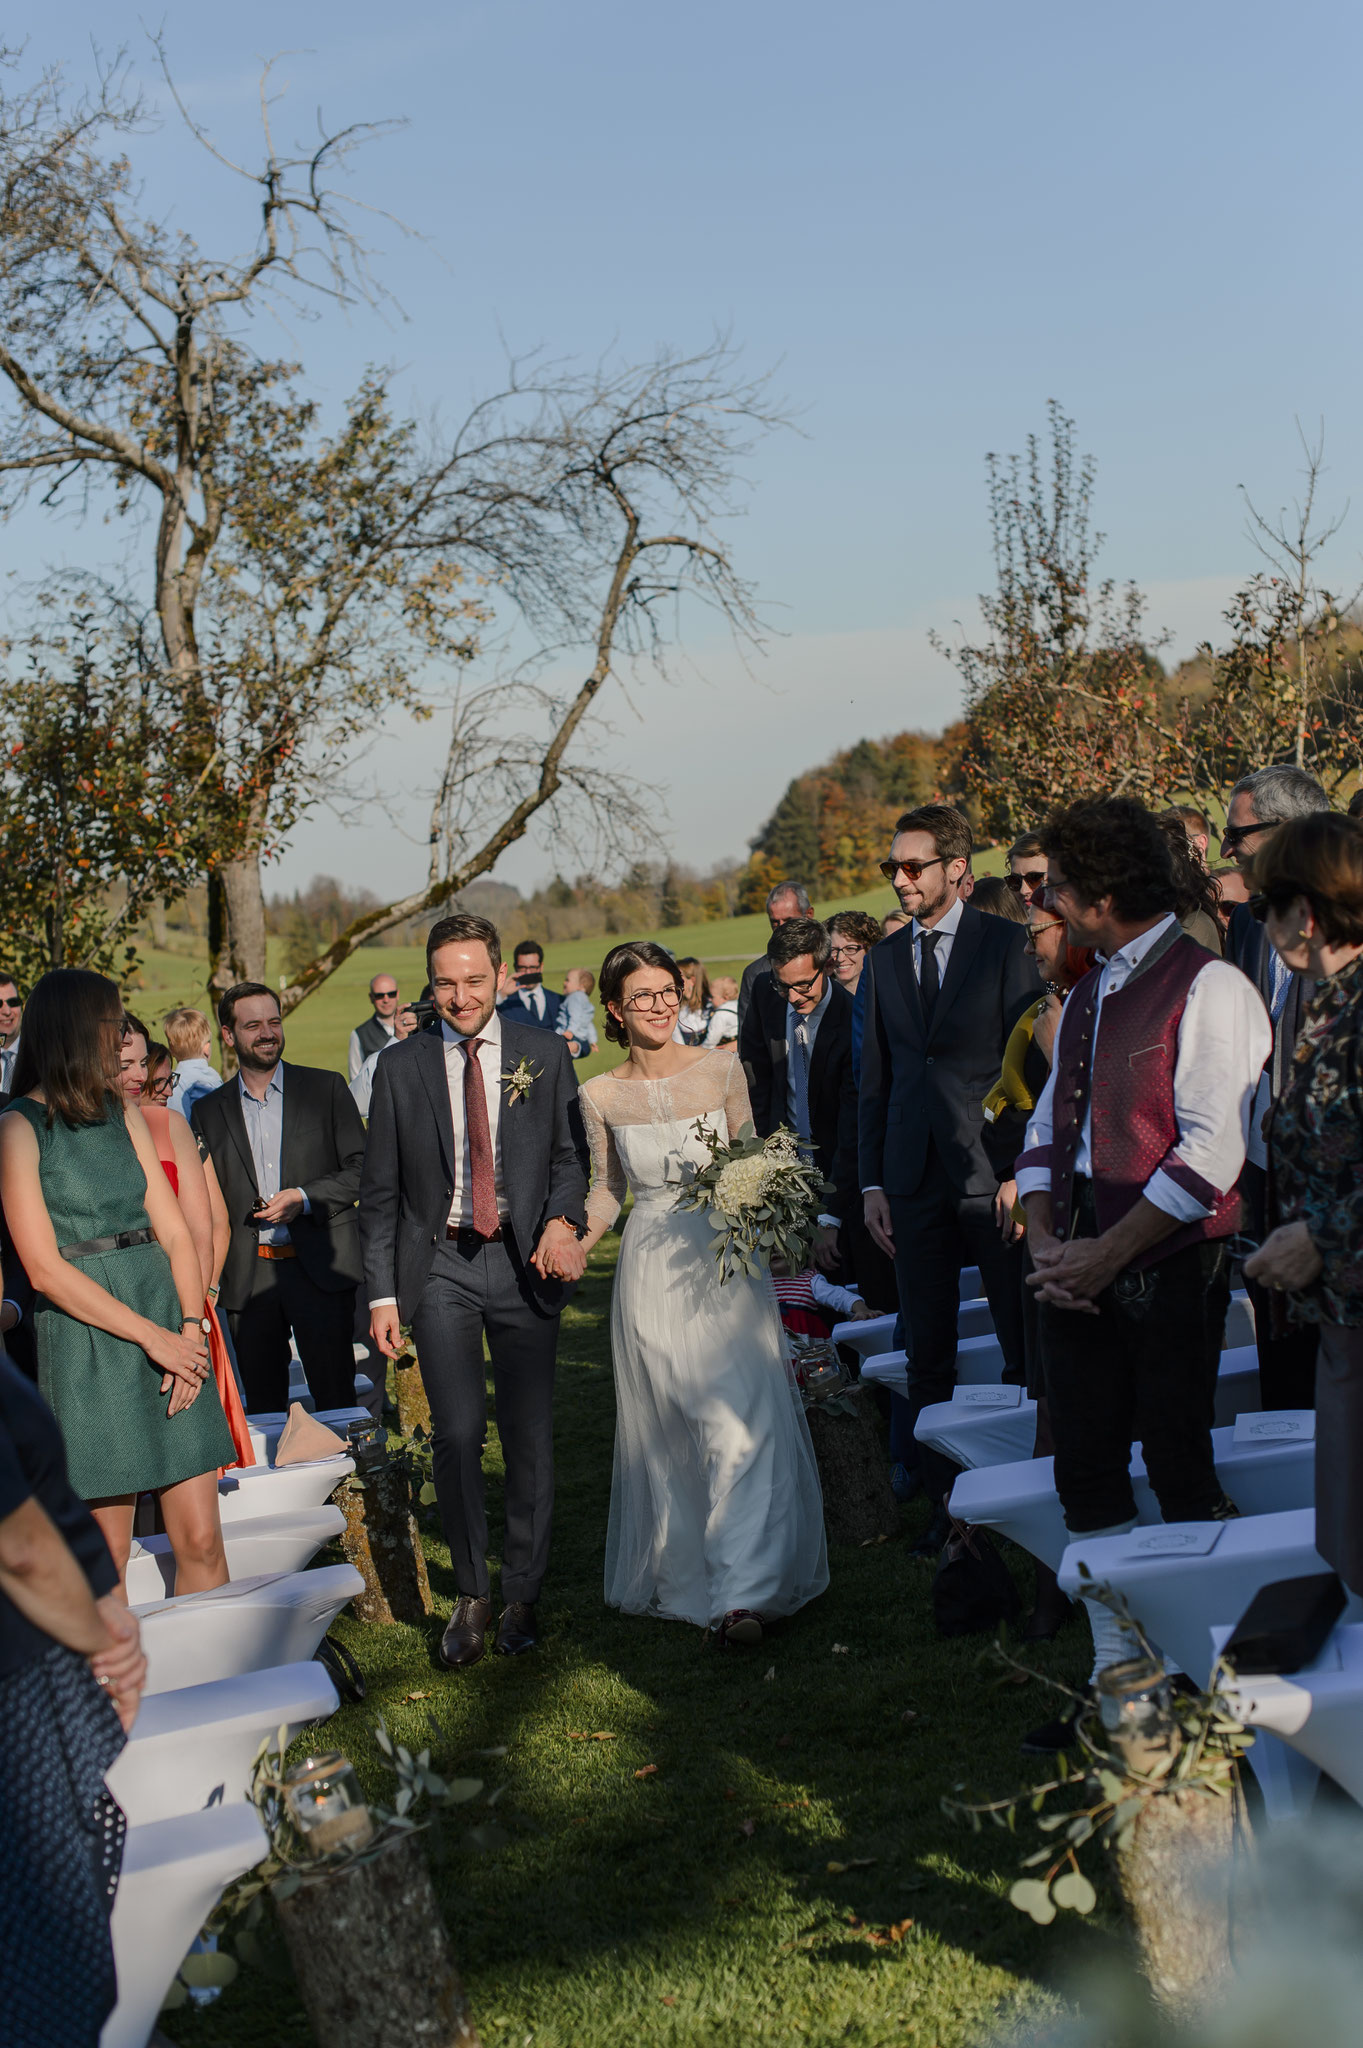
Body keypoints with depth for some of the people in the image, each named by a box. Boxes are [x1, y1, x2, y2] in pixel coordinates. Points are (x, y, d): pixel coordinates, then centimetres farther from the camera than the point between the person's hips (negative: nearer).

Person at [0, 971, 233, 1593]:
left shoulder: (124, 1117, 15)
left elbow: (175, 1232, 12)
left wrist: (190, 1329, -4)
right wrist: (152, 1335, -11)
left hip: (168, 1328, 5)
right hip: (84, 1344, -5)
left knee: (201, 1540, 1)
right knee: (106, 1560, 0)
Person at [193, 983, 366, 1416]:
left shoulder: (326, 1089, 5)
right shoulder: (209, 1111, 11)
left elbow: (362, 1170, 2)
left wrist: (304, 1198, -13)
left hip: (319, 1269, -2)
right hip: (247, 1279, 2)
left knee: (337, 1403, -1)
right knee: (262, 1409, 6)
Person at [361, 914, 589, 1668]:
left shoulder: (545, 1054, 3)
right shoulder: (400, 1068, 3)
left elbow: (570, 1154, 6)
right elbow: (380, 1192, 6)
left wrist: (561, 1220, -14)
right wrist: (382, 1293, 1)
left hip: (524, 1262, 0)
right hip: (439, 1267, 0)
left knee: (530, 1435, 4)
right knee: (458, 1433, -5)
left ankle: (521, 1594, 19)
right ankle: (471, 1596, 12)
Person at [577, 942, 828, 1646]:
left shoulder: (720, 1069, 0)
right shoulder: (601, 1096, 2)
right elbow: (606, 1189, 11)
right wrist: (576, 1241, -6)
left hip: (724, 1263, -1)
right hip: (651, 1272, 1)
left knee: (740, 1420, -10)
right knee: (668, 1430, 7)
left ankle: (742, 1592, -9)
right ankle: (683, 1576, 22)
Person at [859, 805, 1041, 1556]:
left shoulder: (1004, 943, -2)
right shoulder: (884, 959, 12)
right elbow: (874, 1078, 14)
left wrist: (1024, 1171, -12)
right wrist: (871, 1184, 9)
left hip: (993, 1175, -4)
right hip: (914, 1178, 5)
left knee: (1026, 1347, 2)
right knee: (927, 1358, 9)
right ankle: (945, 1506, 18)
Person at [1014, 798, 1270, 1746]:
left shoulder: (1208, 987, -10)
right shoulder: (1085, 998, 16)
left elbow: (1211, 1151, -17)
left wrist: (1107, 1255, -15)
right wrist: (1045, 1240, 0)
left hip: (1170, 1267, -8)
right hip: (1080, 1267, 8)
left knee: (1182, 1474, -2)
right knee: (1088, 1474, 9)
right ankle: (1116, 1680, 20)